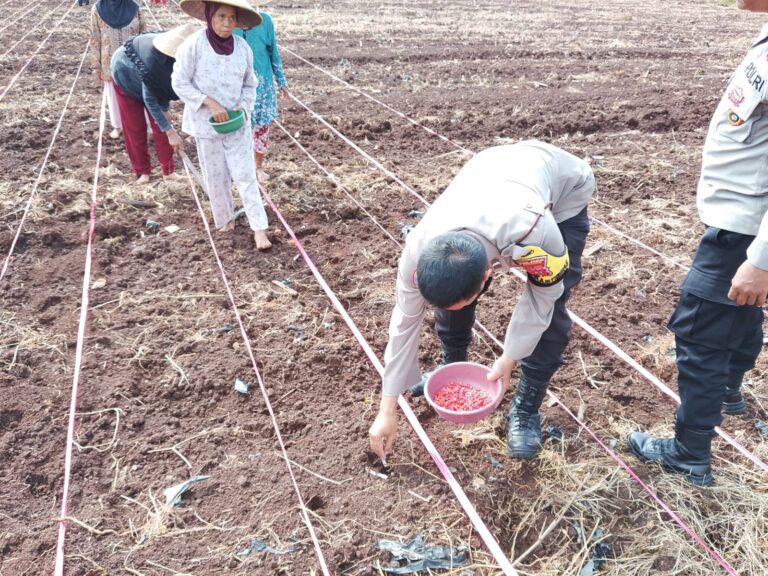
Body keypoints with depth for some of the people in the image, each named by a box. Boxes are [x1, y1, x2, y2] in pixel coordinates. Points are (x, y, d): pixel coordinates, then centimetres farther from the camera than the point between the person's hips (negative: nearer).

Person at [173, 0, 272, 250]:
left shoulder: (243, 47, -5)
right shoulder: (193, 45, -14)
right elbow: (180, 83, -9)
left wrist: (243, 107, -11)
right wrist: (210, 103, -19)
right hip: (206, 124, -1)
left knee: (245, 175, -1)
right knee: (216, 177, 11)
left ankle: (259, 229, 2)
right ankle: (225, 219, 31)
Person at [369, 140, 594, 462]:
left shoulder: (533, 233, -46)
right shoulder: (420, 248, -32)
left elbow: (541, 297, -23)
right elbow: (405, 322, -19)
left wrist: (509, 359, -19)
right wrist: (388, 409, -13)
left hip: (564, 188, -3)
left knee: (549, 307, -15)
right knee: (449, 291, -6)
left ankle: (526, 410, 5)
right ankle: (452, 367, 23)